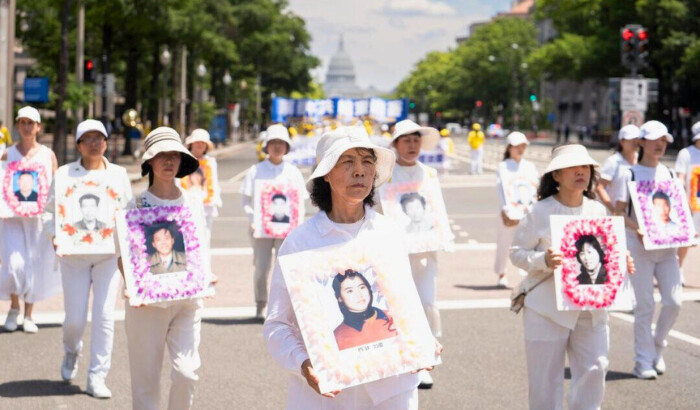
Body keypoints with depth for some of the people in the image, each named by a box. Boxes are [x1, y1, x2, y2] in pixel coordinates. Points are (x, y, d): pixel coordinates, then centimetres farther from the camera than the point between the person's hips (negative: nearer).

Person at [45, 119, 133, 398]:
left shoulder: (118, 174, 11)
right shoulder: (64, 174, 6)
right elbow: (51, 212, 7)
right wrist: (55, 236, -12)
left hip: (109, 253, 1)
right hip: (74, 253, -1)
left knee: (104, 315, -6)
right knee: (75, 317, -1)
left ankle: (97, 378, 2)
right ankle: (72, 352, 34)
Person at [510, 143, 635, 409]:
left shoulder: (598, 210, 8)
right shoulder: (541, 211, -6)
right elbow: (517, 252, -5)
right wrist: (543, 261, -23)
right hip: (548, 307, -4)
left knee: (594, 369, -1)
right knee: (546, 377, 2)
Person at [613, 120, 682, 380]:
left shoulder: (669, 174, 14)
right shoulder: (629, 174, 0)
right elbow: (619, 212, -4)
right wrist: (637, 229, -21)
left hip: (667, 246, 4)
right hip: (639, 247, -4)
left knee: (674, 302, -4)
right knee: (644, 305, -4)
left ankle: (657, 347, 19)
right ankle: (643, 360, 6)